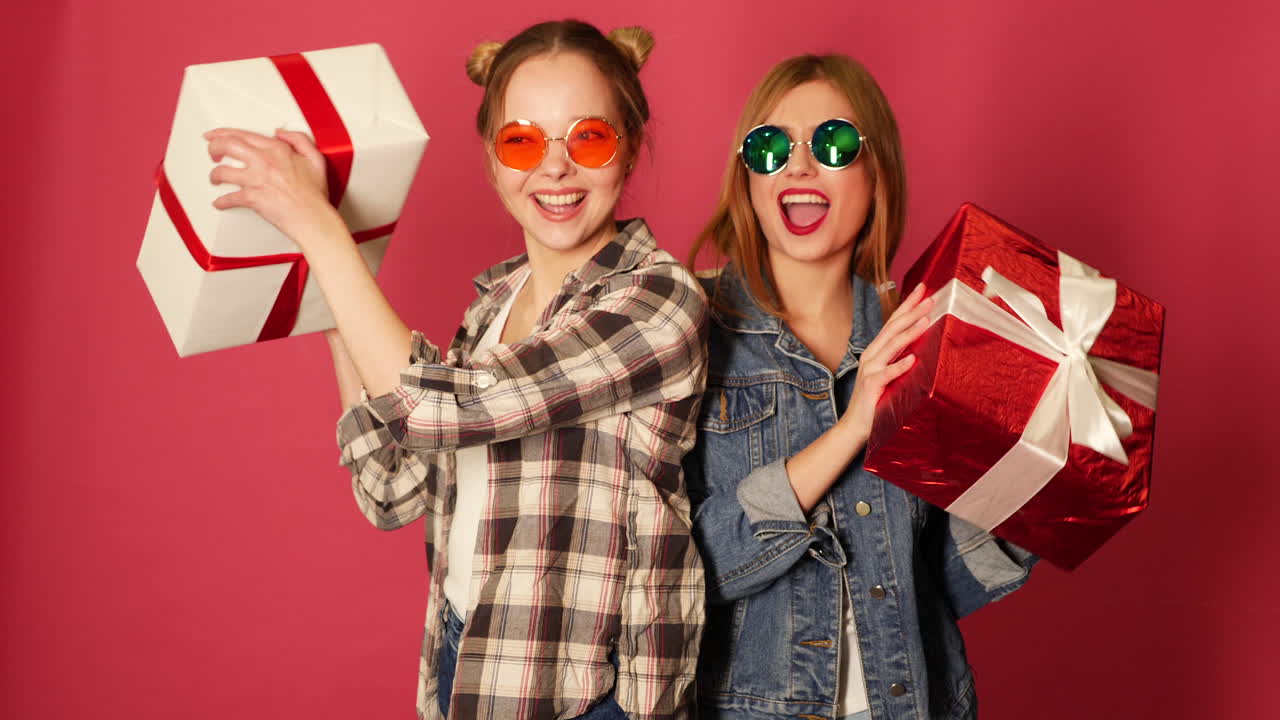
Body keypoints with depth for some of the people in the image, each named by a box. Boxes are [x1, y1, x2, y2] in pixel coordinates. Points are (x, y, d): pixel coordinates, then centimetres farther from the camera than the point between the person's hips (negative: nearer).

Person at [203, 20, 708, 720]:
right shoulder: (497, 299, 5)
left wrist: (317, 224, -17)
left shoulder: (660, 298, -17)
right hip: (462, 661, 6)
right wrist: (334, 315, 2)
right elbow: (395, 491, 5)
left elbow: (436, 407, -24)